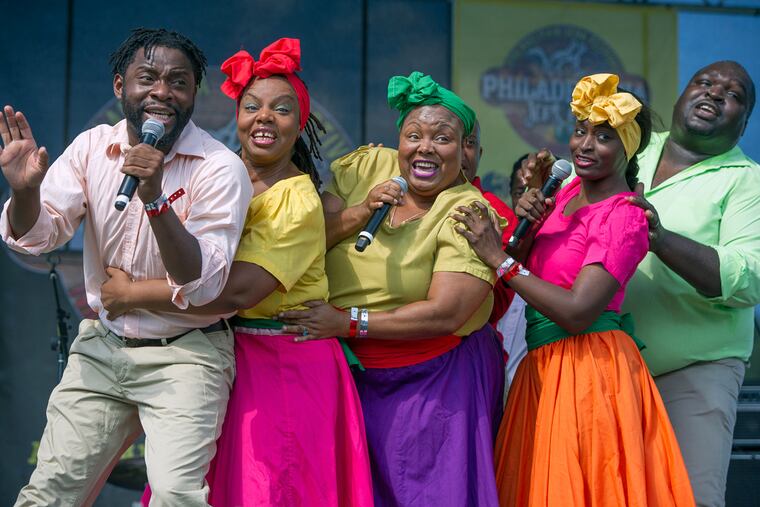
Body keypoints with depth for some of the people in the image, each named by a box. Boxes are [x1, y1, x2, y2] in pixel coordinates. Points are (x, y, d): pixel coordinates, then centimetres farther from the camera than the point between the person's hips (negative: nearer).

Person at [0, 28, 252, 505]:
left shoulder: (219, 169, -14)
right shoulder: (93, 147, 0)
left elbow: (202, 286, -21)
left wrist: (155, 197, -33)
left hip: (185, 355, -4)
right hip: (101, 346, 4)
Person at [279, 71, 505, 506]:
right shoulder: (366, 166, 0)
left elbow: (445, 313, -22)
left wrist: (348, 322, -21)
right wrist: (360, 213, -17)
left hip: (437, 380, -4)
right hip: (358, 373, 4)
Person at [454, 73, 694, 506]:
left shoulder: (624, 217, -14)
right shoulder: (570, 192, 10)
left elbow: (577, 312, -23)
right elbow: (528, 268, 14)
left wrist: (500, 257, -19)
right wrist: (525, 224, -6)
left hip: (590, 368, -8)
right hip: (544, 367, 8)